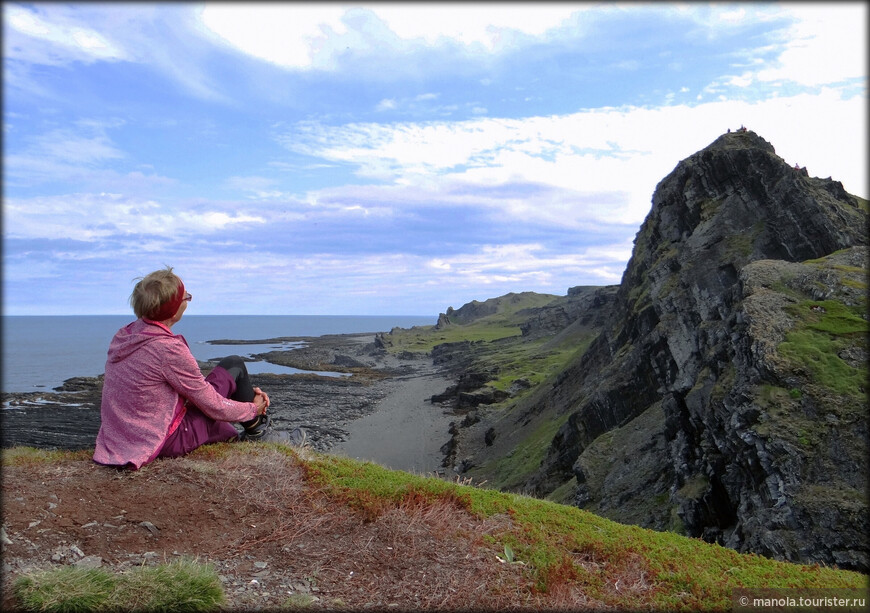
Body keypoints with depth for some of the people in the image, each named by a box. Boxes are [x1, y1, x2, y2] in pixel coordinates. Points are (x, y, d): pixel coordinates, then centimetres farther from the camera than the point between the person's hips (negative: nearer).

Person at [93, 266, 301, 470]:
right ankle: (259, 434, 18)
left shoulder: (124, 334, 1)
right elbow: (214, 406, -16)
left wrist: (243, 390, 9)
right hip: (165, 443, -8)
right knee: (234, 366, 0)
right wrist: (253, 408, 3)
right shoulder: (168, 348, -26)